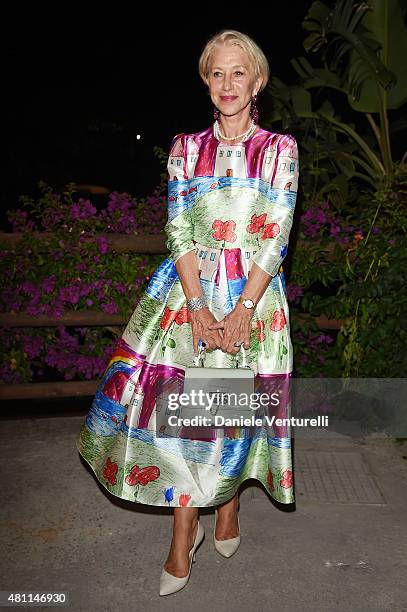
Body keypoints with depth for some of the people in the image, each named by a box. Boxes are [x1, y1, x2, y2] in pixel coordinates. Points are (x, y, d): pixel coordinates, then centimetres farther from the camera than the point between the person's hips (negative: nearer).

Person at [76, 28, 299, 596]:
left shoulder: (280, 149, 4)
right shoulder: (186, 148, 8)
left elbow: (276, 236, -4)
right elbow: (180, 232, 0)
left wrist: (242, 310, -13)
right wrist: (199, 309, -11)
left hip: (254, 293, -1)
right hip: (190, 289, 1)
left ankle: (229, 504, 31)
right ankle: (185, 530, 15)